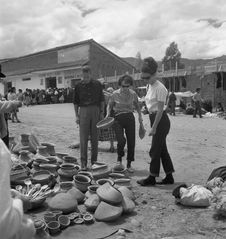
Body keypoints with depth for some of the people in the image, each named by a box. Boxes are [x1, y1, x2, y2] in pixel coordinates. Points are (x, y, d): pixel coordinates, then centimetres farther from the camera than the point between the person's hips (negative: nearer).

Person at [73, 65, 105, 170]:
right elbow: (75, 102, 7)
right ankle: (83, 162, 5)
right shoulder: (78, 85, 3)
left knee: (94, 137, 7)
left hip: (95, 110, 1)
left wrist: (102, 113, 3)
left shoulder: (97, 84, 4)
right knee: (83, 138, -2)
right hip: (83, 111, -1)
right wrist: (76, 115, 0)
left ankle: (94, 160, 19)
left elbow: (101, 100, 10)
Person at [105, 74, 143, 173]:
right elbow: (109, 105, 9)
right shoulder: (115, 94, -4)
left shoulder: (133, 94, 2)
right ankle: (119, 157, 13)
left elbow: (137, 105, 18)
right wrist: (108, 113, -9)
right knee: (121, 140, -18)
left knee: (131, 141, 1)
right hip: (118, 118, -2)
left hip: (130, 118, 2)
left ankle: (129, 164, 18)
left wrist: (140, 115, 6)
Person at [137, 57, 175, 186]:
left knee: (155, 150, -1)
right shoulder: (150, 86, 11)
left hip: (161, 120, -9)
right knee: (162, 149, 13)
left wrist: (154, 127, -19)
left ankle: (152, 178, 12)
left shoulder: (160, 88, -16)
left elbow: (160, 109, -19)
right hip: (154, 118, 9)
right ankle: (169, 177, 23)